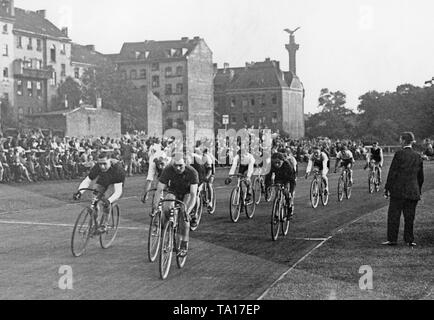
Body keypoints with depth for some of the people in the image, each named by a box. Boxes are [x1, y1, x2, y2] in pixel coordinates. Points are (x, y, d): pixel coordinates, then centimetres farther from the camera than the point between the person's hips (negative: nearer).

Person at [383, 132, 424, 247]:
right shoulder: (418, 156, 6)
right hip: (413, 191, 5)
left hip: (398, 190, -4)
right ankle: (409, 239, 12)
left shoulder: (399, 154, -10)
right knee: (410, 217, 10)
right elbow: (420, 176, 12)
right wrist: (419, 191, 21)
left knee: (393, 215, 3)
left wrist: (387, 188, -4)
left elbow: (392, 173, -10)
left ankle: (392, 239, 4)